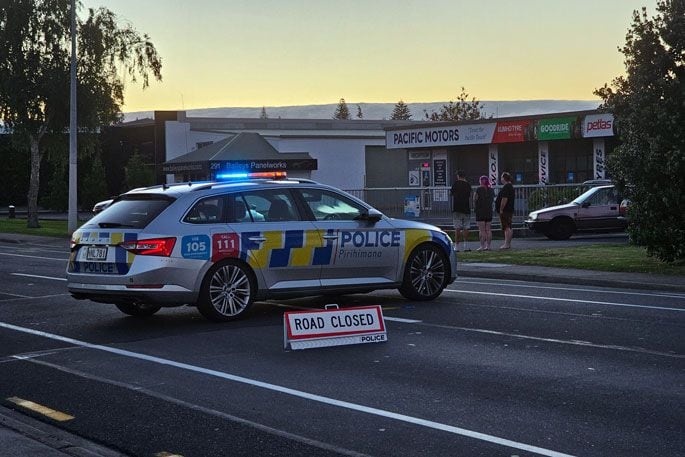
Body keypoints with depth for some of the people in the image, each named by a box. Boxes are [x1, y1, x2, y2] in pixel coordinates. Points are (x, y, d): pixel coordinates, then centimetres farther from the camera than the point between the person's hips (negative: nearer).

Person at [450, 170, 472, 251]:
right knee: (466, 228, 6)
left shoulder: (456, 183, -6)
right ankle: (466, 245, 3)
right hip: (466, 209, 3)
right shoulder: (467, 184, 6)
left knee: (457, 228, -3)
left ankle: (456, 246, -5)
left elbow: (451, 192, 2)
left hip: (457, 209, -3)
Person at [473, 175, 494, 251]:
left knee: (481, 230, -6)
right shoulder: (491, 190, 8)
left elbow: (475, 199, -9)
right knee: (488, 230, 7)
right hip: (489, 211, 6)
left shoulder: (479, 189, -10)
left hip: (480, 211, -6)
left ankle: (482, 246, -9)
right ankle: (488, 246, 6)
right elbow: (492, 200, 15)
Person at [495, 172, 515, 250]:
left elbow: (504, 199, -23)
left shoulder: (506, 187, -16)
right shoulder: (511, 186, 18)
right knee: (508, 228, 12)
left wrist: (501, 209, -20)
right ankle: (508, 243, 16)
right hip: (510, 210, 11)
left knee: (507, 228, -11)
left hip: (505, 211, -11)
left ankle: (507, 244, -13)